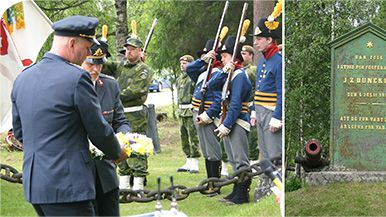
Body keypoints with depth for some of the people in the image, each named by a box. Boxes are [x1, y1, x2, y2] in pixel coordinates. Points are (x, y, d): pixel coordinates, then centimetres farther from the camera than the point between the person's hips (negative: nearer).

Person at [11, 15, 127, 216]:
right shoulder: (76, 78, -13)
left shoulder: (22, 79, 9)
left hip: (32, 183, 8)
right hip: (66, 185, -8)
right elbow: (99, 130, -5)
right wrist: (118, 153, 14)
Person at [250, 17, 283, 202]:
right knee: (264, 152, 15)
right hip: (261, 113, 9)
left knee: (275, 154, -5)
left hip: (272, 114, -9)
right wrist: (255, 112, 18)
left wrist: (277, 118, -20)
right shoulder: (262, 60, 14)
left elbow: (282, 93, -18)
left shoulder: (279, 60, -15)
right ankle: (264, 186, 23)